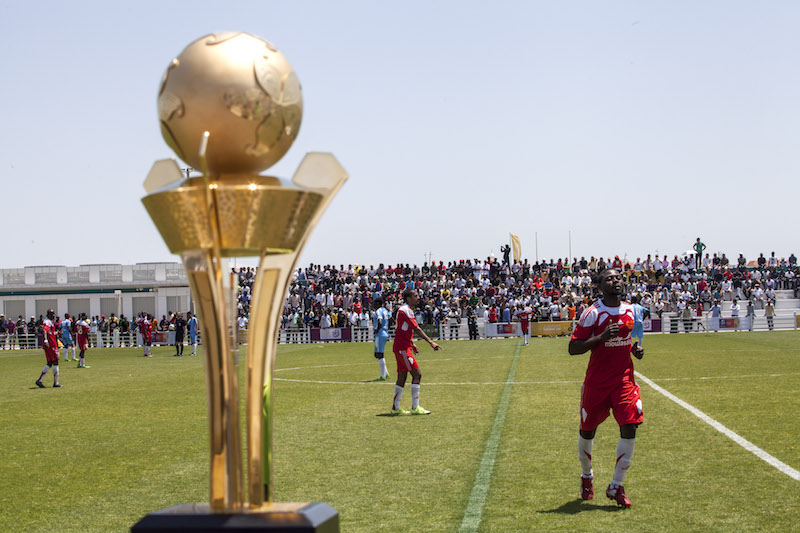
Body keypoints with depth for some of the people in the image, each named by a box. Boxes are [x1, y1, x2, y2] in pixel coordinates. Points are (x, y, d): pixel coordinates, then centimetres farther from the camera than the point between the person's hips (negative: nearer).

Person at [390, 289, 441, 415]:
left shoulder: (407, 310, 18)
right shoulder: (405, 310, -14)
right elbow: (417, 329, -21)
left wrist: (412, 344, 20)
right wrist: (430, 342, -24)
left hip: (402, 347, 10)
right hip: (403, 348, -10)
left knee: (402, 377, 12)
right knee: (417, 374, -12)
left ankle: (395, 408, 16)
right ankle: (415, 407, -11)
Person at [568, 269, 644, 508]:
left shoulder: (631, 310, 8)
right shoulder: (592, 313, -10)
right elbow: (573, 348, -13)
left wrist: (636, 350, 4)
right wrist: (601, 337, -24)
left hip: (624, 379, 4)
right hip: (596, 381, -3)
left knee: (629, 428, -10)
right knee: (587, 430, 8)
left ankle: (616, 486, 1)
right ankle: (586, 475, 36)